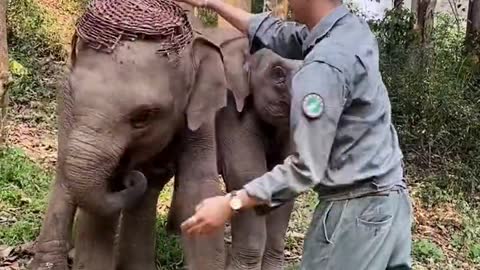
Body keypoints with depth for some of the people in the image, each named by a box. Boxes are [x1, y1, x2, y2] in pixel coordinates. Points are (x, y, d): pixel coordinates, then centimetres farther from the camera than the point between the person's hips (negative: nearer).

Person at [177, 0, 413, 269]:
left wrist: (232, 203, -19)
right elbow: (279, 35, 17)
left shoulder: (324, 66, -23)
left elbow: (307, 168, -23)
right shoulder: (353, 27, 4)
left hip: (357, 209, -9)